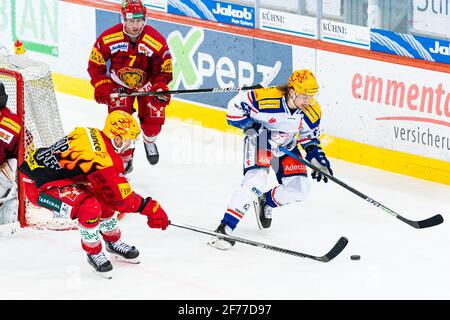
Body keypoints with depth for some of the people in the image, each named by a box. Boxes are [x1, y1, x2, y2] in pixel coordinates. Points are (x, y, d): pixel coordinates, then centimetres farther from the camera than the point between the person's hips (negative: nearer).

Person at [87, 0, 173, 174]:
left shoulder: (156, 41, -26)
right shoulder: (108, 38, -26)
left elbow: (165, 70, -13)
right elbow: (95, 64, -12)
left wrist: (160, 88, -29)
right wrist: (101, 87, -21)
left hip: (147, 83, 0)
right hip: (119, 83, 0)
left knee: (153, 119, -6)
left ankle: (149, 141, 31)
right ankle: (124, 160, 14)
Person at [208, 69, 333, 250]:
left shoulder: (312, 112, -14)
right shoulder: (268, 99, -32)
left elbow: (310, 138, 4)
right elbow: (236, 106, -22)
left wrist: (318, 160, -7)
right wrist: (253, 127, -25)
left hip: (286, 145, 6)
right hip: (260, 140, -6)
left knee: (299, 190, -4)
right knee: (256, 182, -26)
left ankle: (266, 202, 26)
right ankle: (224, 228, -26)